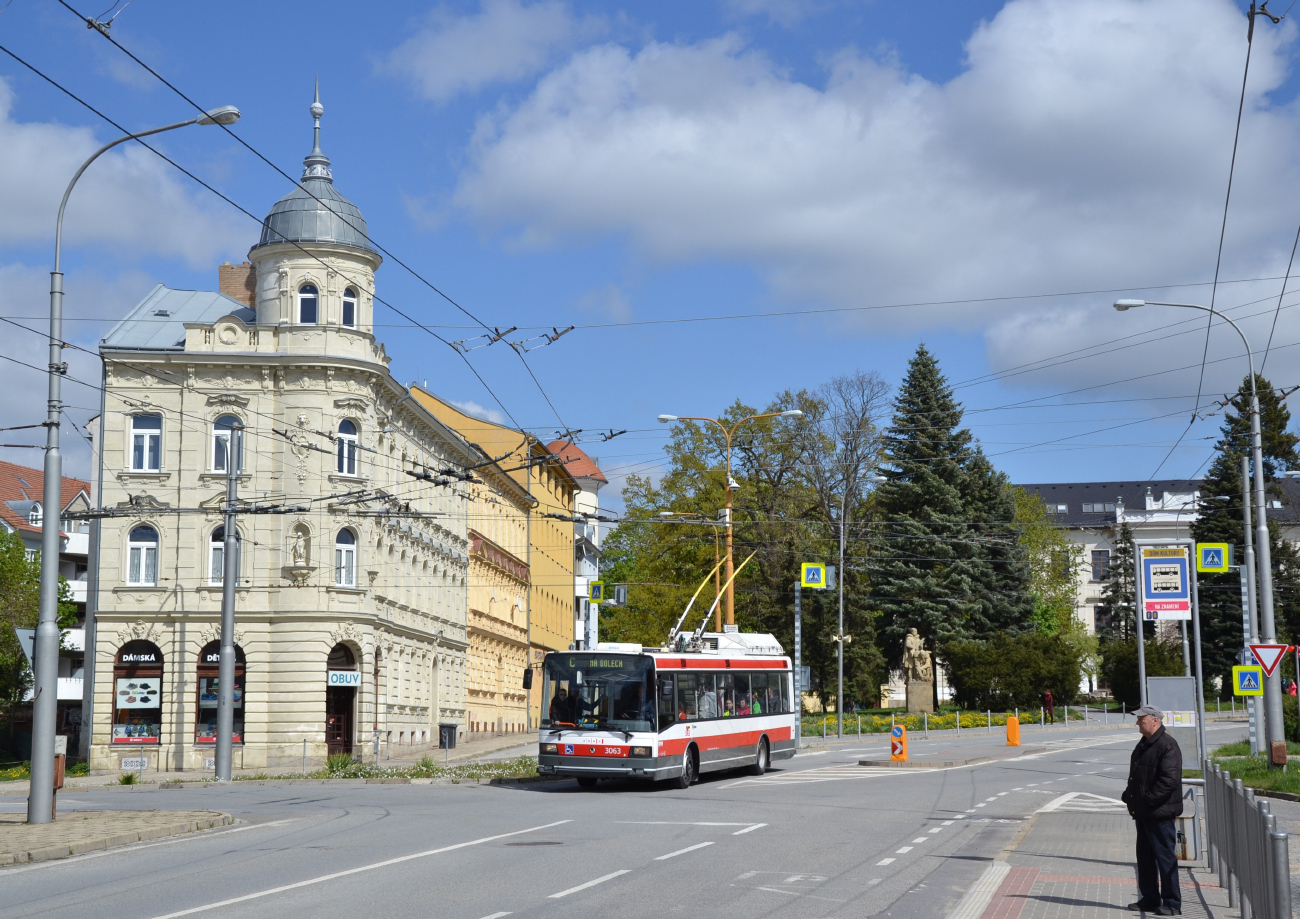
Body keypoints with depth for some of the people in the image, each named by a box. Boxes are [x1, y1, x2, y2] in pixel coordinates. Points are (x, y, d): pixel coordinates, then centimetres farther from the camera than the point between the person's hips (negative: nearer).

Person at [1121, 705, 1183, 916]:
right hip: (1143, 812, 10)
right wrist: (1129, 796, 10)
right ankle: (1149, 899, 24)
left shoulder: (1167, 745, -15)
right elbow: (1135, 776, 24)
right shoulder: (1143, 744, 16)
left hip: (1160, 813, -10)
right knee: (1145, 857, 15)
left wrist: (1149, 799, -23)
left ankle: (1172, 904, 2)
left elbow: (1169, 780, -23)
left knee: (1165, 857, -4)